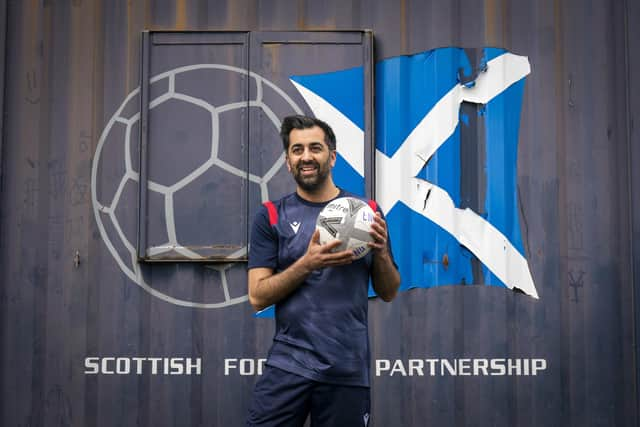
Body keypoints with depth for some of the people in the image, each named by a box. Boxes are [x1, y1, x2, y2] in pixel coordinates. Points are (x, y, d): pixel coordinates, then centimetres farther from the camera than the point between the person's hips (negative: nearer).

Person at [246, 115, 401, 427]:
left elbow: (388, 293, 9)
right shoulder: (271, 217, 2)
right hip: (288, 364, -1)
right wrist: (307, 263, -18)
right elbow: (257, 296, -4)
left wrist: (381, 252, -10)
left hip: (348, 368, 1)